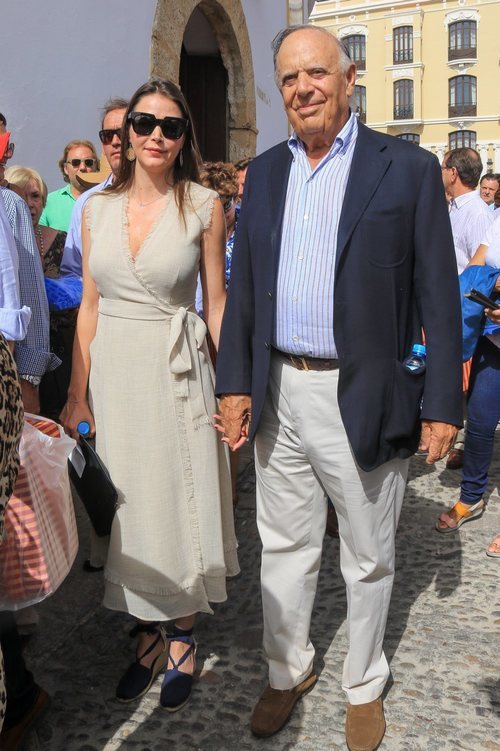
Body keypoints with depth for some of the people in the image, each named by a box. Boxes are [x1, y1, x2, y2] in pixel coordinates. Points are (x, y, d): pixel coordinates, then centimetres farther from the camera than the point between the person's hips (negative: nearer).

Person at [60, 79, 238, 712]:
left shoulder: (203, 207, -4)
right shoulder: (97, 208, 5)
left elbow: (216, 304, -1)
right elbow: (89, 306, 7)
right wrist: (78, 394, 6)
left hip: (176, 372, -3)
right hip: (112, 373, 3)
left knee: (179, 502, 6)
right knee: (127, 509, 11)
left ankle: (182, 640, 28)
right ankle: (147, 635, 31)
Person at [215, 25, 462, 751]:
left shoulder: (408, 167, -5)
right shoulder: (265, 172, 8)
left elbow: (438, 295, -6)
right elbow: (244, 283, 9)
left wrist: (443, 402, -9)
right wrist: (234, 381, 3)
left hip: (364, 398, -3)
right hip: (278, 392, 4)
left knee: (368, 558, 14)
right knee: (285, 547, 17)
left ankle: (364, 687, 37)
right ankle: (288, 671, 39)